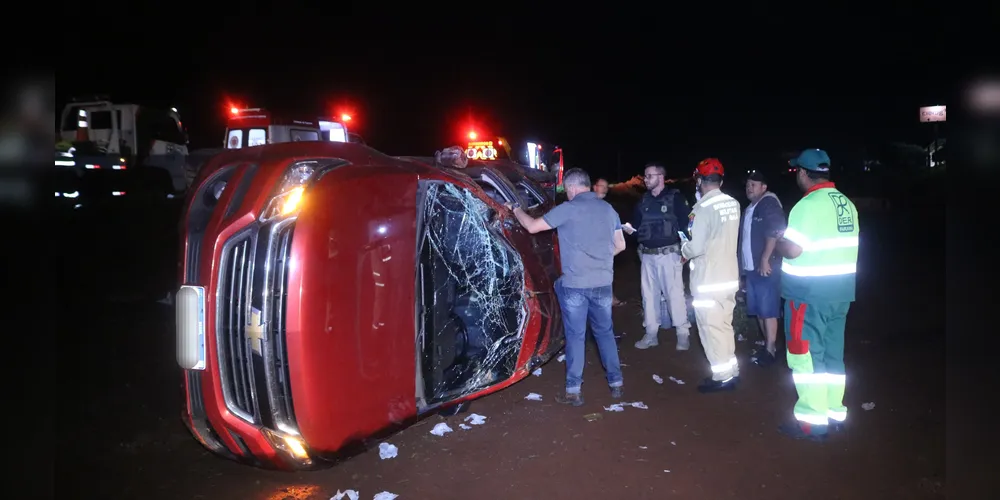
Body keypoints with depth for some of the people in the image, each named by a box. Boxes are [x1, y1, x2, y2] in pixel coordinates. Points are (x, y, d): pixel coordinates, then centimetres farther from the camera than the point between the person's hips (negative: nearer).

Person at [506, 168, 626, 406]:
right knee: (605, 332, 17)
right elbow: (620, 245, 13)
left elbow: (533, 226, -6)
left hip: (575, 284, -5)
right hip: (603, 282, 5)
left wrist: (516, 209, 11)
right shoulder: (608, 208, 7)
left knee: (576, 336, 3)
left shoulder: (568, 209, -9)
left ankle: (573, 391, 10)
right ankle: (616, 384, 23)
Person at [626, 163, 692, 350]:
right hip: (647, 255, 6)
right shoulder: (644, 200, 11)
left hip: (668, 253, -6)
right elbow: (637, 224, 16)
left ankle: (683, 334, 8)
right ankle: (651, 334, 19)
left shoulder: (675, 197, -5)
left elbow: (687, 222, -9)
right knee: (648, 294, 10)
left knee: (675, 293, -3)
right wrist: (630, 229, -6)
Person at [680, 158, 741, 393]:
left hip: (708, 280, -7)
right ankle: (731, 370, 29)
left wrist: (684, 249, -1)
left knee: (711, 328, 5)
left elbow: (696, 248, -21)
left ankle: (722, 376, 12)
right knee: (724, 325, 19)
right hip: (730, 276, 8)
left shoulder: (703, 208, -19)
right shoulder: (733, 204, 3)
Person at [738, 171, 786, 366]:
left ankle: (770, 350, 0)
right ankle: (767, 344, 23)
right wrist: (743, 265, 16)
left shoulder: (769, 203, -8)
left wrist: (765, 259, -23)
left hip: (766, 266, -9)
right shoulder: (749, 209, 19)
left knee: (768, 310, -6)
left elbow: (774, 232, -20)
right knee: (758, 309, 13)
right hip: (751, 267, 9)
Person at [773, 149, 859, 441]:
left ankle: (812, 422, 5)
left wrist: (777, 241, -1)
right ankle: (835, 414, 23)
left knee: (806, 355, 0)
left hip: (810, 292, -8)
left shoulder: (809, 205, -17)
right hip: (841, 290, 8)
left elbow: (791, 250, -21)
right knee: (832, 354, 15)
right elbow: (839, 245, 14)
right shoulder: (846, 204, 9)